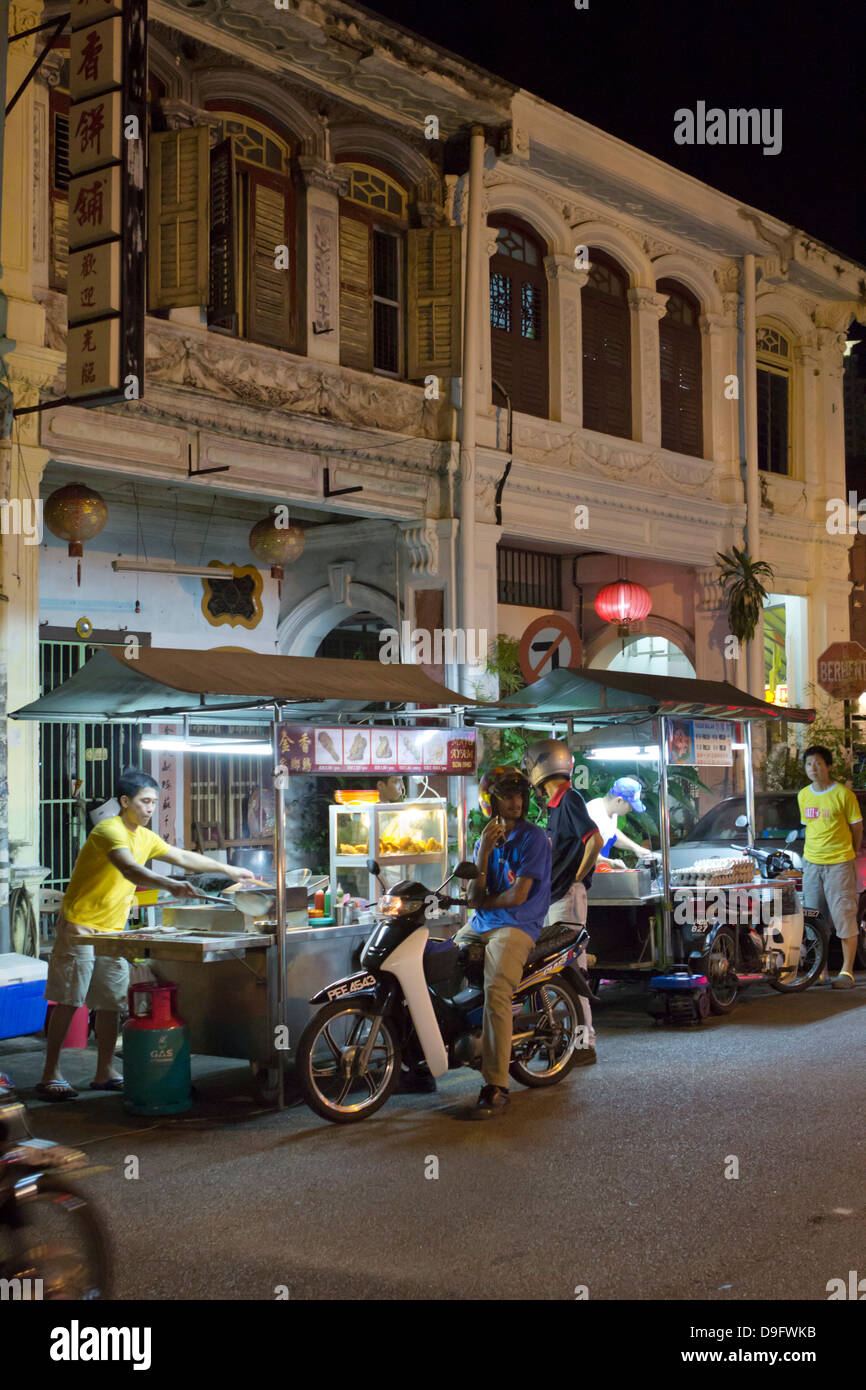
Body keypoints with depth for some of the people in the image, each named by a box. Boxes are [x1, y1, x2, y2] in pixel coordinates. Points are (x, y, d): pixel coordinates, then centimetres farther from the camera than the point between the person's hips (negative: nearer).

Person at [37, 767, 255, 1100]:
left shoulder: (145, 837, 11)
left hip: (113, 931, 8)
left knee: (110, 1003, 7)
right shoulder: (109, 830, -17)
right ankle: (50, 1076, 2)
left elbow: (183, 857, 21)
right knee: (68, 1002, -4)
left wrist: (228, 869, 19)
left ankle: (105, 1073, 16)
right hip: (79, 928, -8)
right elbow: (131, 870, -34)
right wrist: (171, 885, -46)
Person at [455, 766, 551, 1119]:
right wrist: (485, 852, -9)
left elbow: (518, 895, -12)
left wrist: (481, 901, 4)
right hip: (479, 925, 7)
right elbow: (474, 896, 2)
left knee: (496, 991, -29)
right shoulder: (485, 840, 15)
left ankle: (496, 1086, -30)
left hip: (517, 926, -7)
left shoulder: (533, 837, -4)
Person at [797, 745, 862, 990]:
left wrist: (851, 853, 9)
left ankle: (847, 972, 0)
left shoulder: (843, 794, -8)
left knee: (845, 917, -5)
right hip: (811, 863, 5)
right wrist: (814, 851, 15)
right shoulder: (803, 795, 8)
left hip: (839, 864, -5)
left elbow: (856, 827, 1)